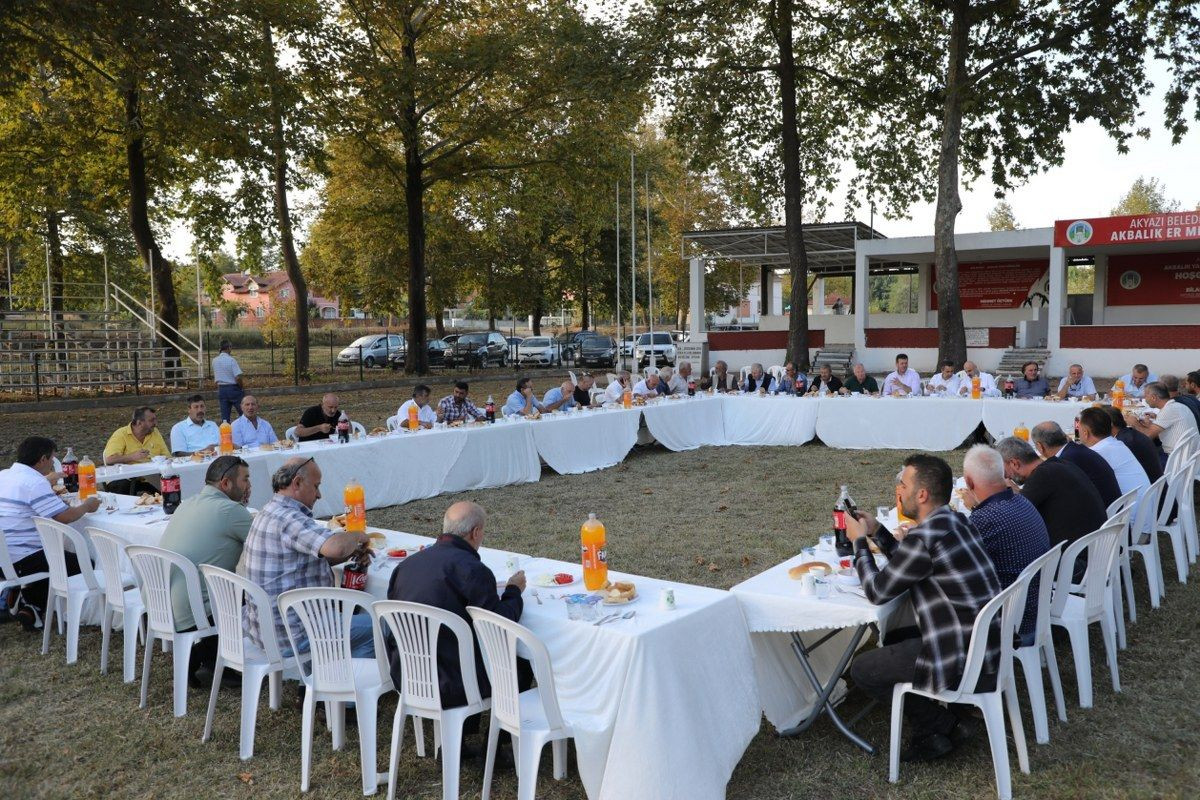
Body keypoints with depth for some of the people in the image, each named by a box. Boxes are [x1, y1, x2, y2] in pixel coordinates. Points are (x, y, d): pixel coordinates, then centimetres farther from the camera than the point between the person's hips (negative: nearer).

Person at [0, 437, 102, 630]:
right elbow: (64, 517, -20)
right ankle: (32, 608, 3)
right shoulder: (35, 483, -18)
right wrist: (86, 506, -2)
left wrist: (52, 495, 23)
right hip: (20, 561, -10)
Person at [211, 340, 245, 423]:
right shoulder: (231, 360, -15)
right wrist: (242, 387, -5)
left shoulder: (214, 361, 3)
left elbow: (214, 377, 13)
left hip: (221, 389, 6)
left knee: (224, 416, 7)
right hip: (233, 388, -5)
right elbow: (238, 377, -17)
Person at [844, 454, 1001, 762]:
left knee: (861, 669, 5)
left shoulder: (924, 537, -23)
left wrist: (859, 541, 1)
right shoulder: (956, 521, 5)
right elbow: (908, 564, 20)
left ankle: (939, 724, 11)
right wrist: (876, 531, 15)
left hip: (966, 665, -9)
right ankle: (936, 717, 20)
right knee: (893, 640, 27)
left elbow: (877, 592, -11)